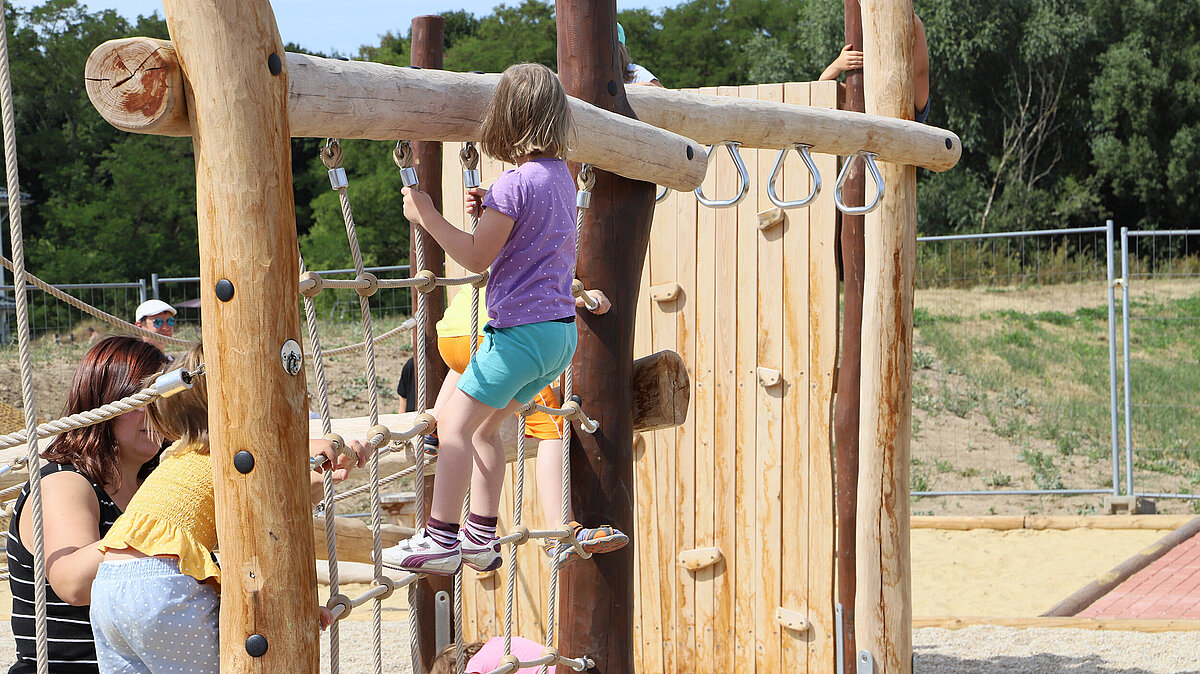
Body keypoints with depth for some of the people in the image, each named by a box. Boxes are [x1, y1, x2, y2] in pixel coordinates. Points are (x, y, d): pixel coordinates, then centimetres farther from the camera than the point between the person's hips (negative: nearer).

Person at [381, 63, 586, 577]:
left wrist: (426, 215, -7)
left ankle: (441, 541, -4)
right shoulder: (561, 176, 11)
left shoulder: (515, 182, -16)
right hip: (561, 328, 9)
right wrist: (490, 212, 12)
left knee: (455, 423, -3)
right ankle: (481, 538, 18)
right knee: (484, 424, 18)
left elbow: (477, 256, -15)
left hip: (521, 331, -9)